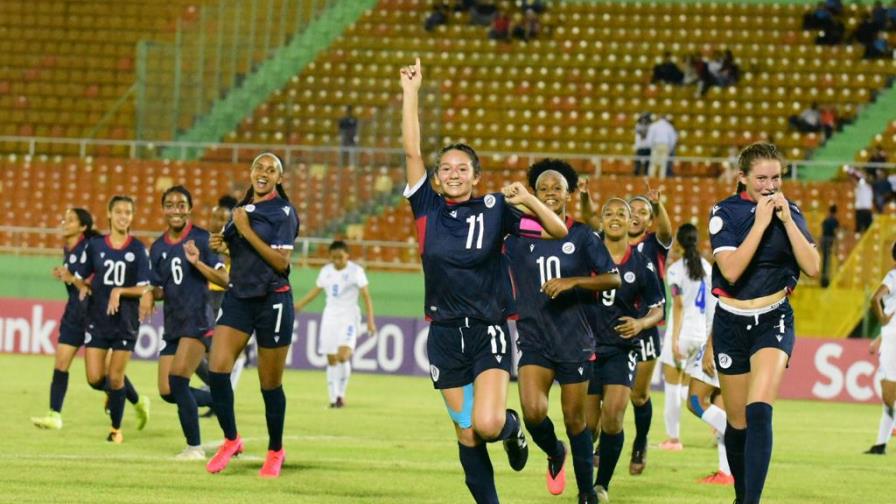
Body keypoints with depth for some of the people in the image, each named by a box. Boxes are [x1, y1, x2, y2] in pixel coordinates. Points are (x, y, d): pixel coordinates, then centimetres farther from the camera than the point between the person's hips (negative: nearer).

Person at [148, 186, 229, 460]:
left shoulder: (201, 238, -5)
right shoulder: (158, 248, 12)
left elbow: (224, 280, -8)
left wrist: (197, 262, -23)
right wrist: (151, 294, -6)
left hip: (198, 321, -7)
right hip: (172, 324, 7)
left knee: (177, 378, -18)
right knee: (167, 392, 1)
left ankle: (194, 446, -7)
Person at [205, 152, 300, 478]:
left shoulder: (283, 212, -7)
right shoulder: (243, 209, 12)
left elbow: (280, 261, -17)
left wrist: (246, 231, -18)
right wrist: (223, 246, 4)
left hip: (272, 301, -5)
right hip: (238, 296, 6)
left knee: (270, 383, 3)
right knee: (217, 368, -12)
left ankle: (275, 451, 20)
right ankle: (231, 440, 3)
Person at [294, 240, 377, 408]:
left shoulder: (355, 271, -6)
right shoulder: (326, 271, 8)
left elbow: (366, 296, -8)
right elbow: (315, 291, 21)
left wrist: (370, 321, -15)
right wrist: (297, 306, 19)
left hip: (349, 317, -5)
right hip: (330, 316, 5)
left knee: (343, 356, -21)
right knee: (331, 360, 2)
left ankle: (341, 394, -9)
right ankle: (333, 398, 7)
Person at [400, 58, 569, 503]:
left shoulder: (495, 209, 0)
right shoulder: (428, 207, 4)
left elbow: (558, 231, -2)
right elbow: (411, 152, -3)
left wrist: (528, 201, -20)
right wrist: (410, 92, -6)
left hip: (488, 331, -2)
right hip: (445, 332, 2)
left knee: (487, 423, -19)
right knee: (466, 434, 4)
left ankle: (512, 429, 16)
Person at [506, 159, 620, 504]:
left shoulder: (582, 236, -2)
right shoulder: (519, 236, 3)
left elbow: (613, 279, -8)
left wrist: (572, 282, -20)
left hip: (574, 340, -1)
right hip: (534, 339, 1)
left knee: (574, 420, 5)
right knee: (533, 411, -19)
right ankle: (554, 454, 13)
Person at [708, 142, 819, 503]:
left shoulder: (789, 212, 2)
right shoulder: (725, 212, -5)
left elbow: (812, 267, -8)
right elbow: (731, 269, -18)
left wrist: (786, 219, -14)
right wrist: (760, 222, -20)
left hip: (773, 321, 0)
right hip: (731, 323, 0)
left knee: (759, 411, -22)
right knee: (737, 423, 7)